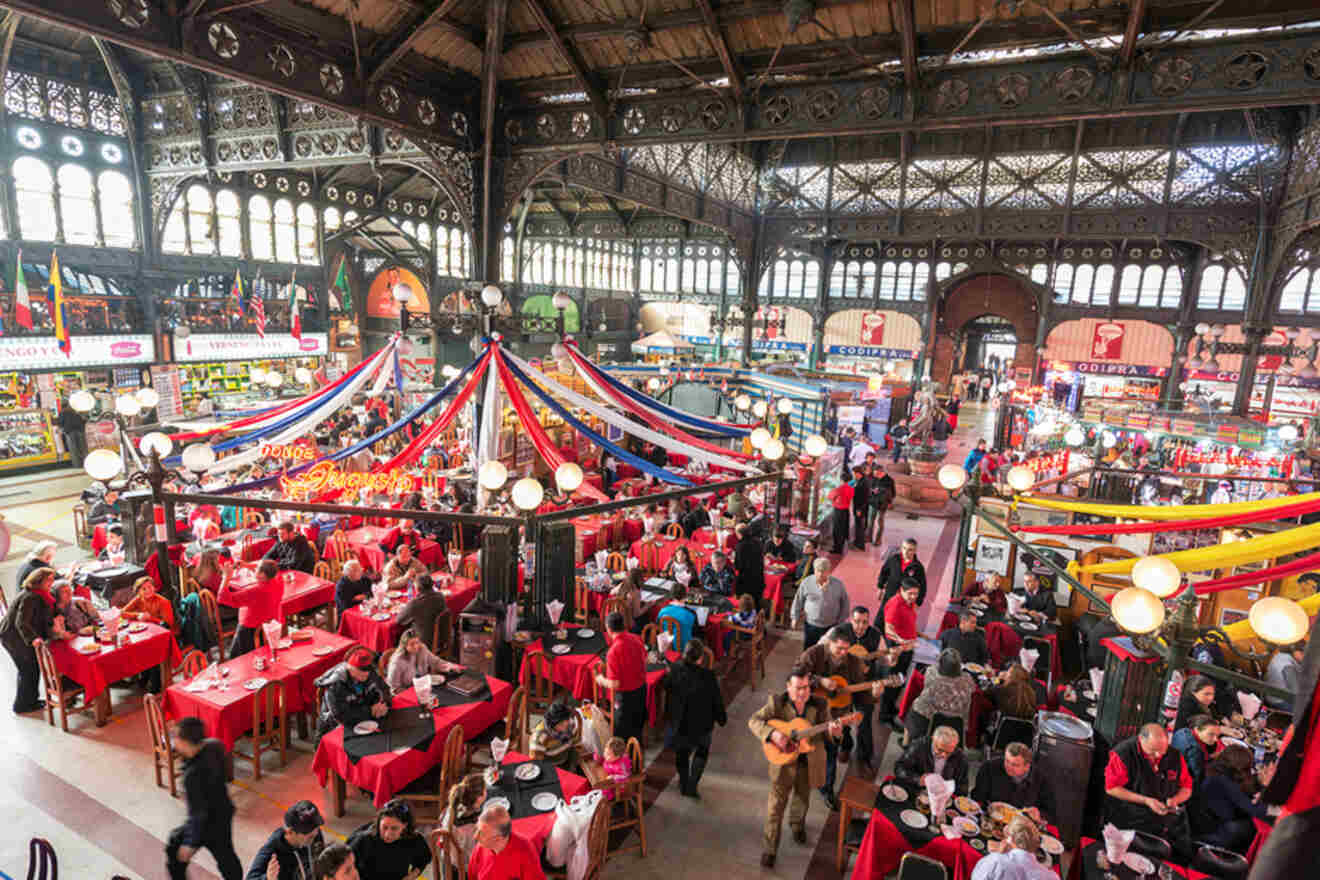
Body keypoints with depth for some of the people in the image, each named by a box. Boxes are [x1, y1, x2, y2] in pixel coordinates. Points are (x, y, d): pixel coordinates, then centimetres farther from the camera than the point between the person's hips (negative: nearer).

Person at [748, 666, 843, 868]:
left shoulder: (820, 705, -8)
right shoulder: (777, 702, -14)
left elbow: (827, 730, -4)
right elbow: (753, 721, -14)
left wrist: (833, 730, -28)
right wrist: (772, 733, -30)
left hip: (809, 761, 2)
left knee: (802, 797, 24)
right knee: (777, 803, 0)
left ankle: (797, 824, 55)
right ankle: (769, 848, 14)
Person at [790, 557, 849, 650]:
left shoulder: (838, 584, -10)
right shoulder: (806, 583, -10)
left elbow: (845, 603, 4)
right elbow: (798, 601, 3)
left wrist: (840, 621, 7)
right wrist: (795, 618, 7)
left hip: (831, 627, 0)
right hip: (811, 626, 1)